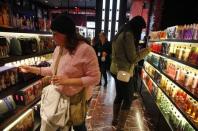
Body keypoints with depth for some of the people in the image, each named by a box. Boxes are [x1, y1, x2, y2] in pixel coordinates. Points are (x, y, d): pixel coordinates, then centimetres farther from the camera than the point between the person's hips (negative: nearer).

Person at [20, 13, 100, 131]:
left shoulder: (85, 50, -25)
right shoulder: (58, 49, -1)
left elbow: (95, 78, -24)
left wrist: (68, 81, -29)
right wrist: (32, 69, 9)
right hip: (59, 96, 6)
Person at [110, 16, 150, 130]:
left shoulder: (119, 34, 13)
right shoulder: (129, 35, -16)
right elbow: (132, 58, -16)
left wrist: (138, 52, 15)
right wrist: (145, 51, -2)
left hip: (116, 70, 10)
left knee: (119, 96, 20)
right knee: (128, 100, 5)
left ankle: (115, 120, 37)